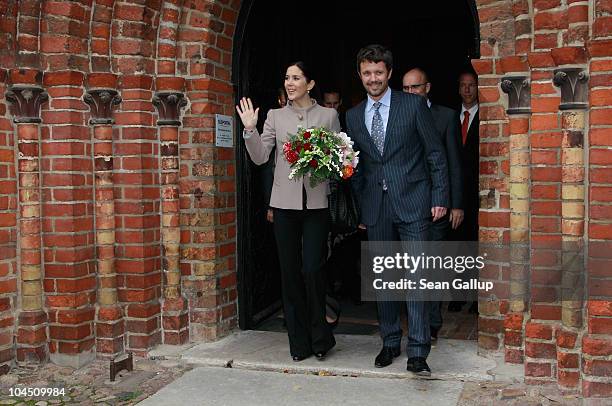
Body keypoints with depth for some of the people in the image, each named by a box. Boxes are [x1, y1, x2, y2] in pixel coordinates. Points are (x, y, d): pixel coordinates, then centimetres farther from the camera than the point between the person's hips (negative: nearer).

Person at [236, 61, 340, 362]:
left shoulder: (328, 115, 7)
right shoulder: (275, 116, 10)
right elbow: (260, 157, 3)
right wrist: (250, 128, -10)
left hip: (316, 202, -2)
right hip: (285, 201, 2)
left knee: (312, 269, -7)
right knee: (290, 272, 5)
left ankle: (320, 337, 14)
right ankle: (299, 342, 17)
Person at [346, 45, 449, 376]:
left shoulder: (414, 105, -1)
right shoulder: (353, 116, 11)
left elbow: (436, 154, 0)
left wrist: (439, 197, -4)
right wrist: (360, 207, 12)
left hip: (412, 203, -4)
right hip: (375, 208, 4)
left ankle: (417, 352, 0)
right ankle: (390, 342, 24)